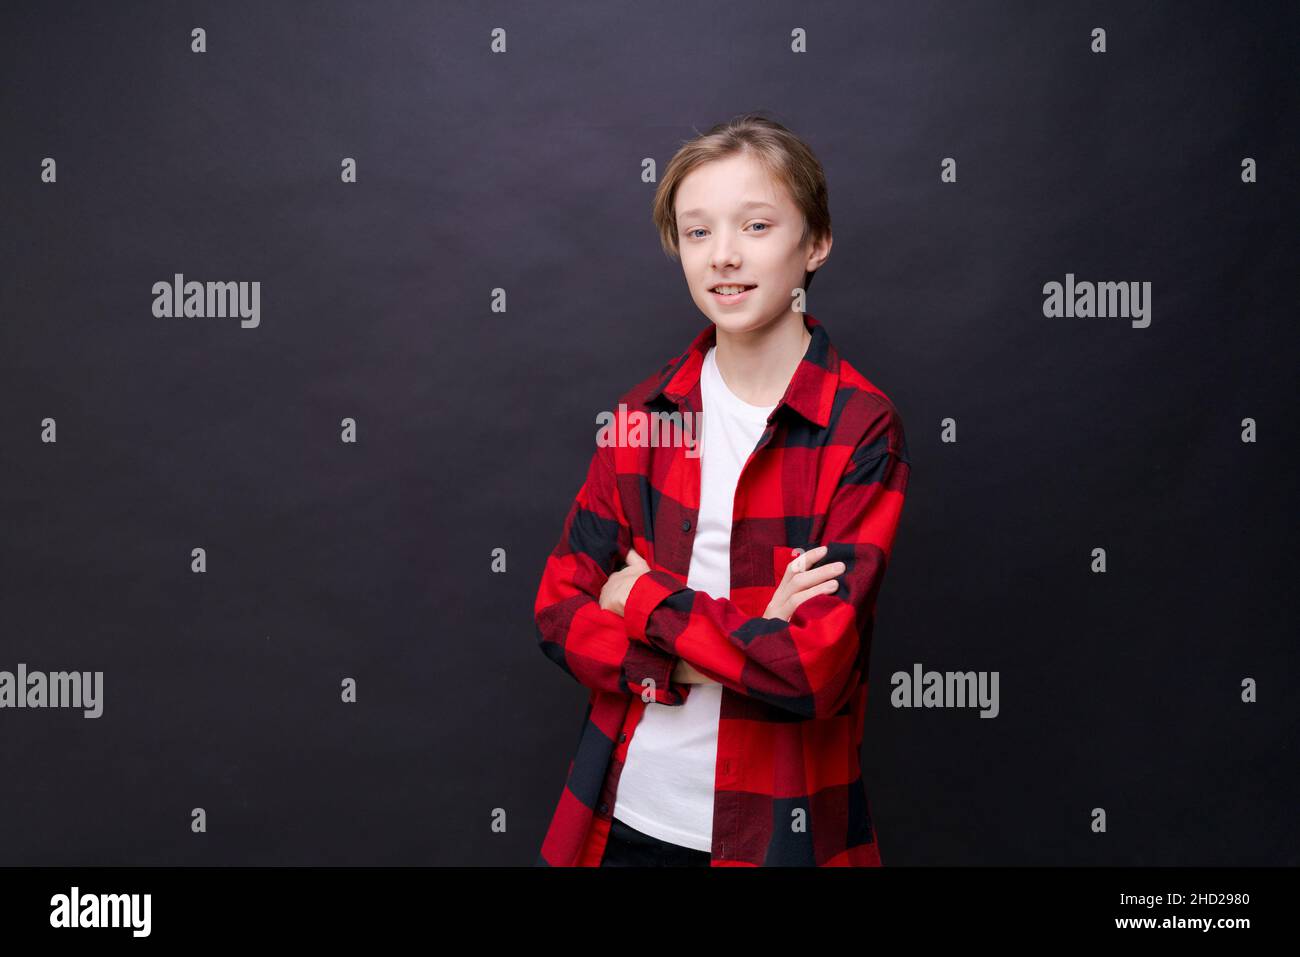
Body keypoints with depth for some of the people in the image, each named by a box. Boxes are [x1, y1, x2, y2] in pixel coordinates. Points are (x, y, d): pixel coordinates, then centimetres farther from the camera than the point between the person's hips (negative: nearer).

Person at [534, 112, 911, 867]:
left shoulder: (863, 430, -13)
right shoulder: (645, 413, 0)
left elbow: (817, 672, -20)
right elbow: (560, 612, -3)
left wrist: (646, 599, -13)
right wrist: (720, 652, -18)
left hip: (777, 830, -3)